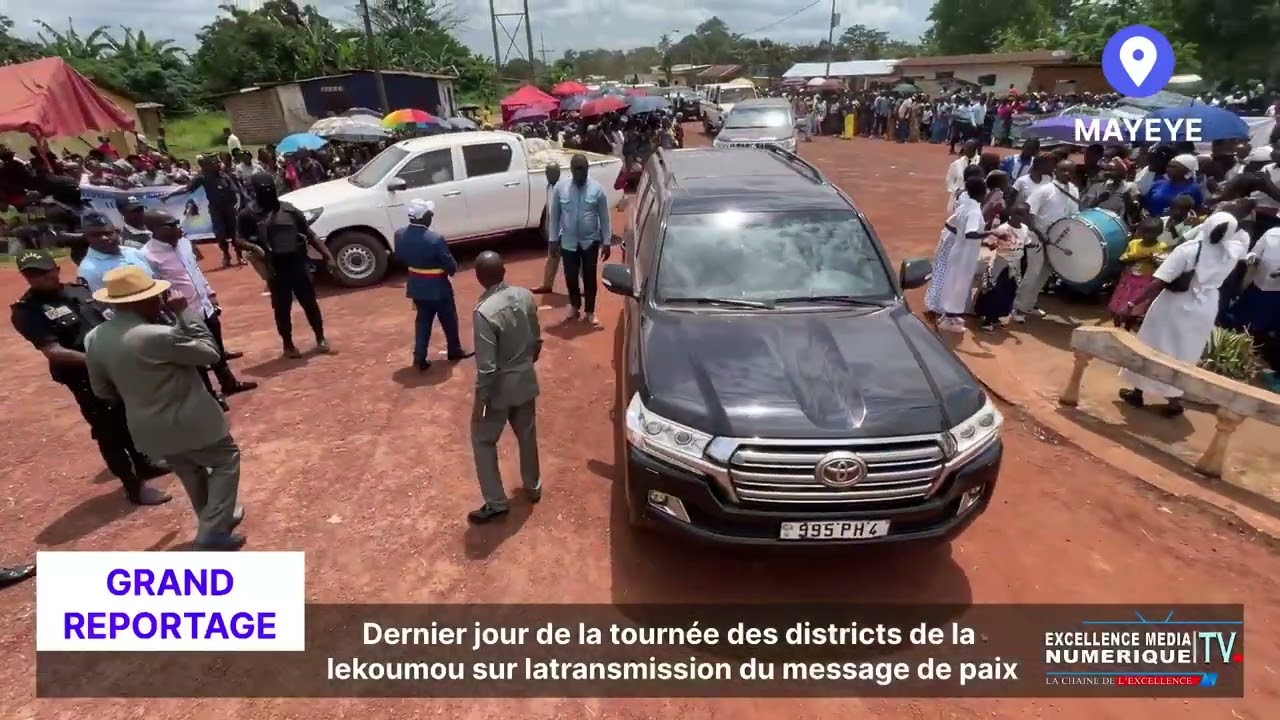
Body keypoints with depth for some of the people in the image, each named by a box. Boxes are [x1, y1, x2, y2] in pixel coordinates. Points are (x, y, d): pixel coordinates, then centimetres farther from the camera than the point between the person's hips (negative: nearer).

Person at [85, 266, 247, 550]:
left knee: (191, 472, 26)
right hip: (189, 422, -7)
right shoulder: (159, 336, -29)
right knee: (226, 460, 14)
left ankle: (214, 521, 43)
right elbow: (210, 352, -15)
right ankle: (213, 532, 9)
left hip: (146, 428, 8)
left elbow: (102, 390, 8)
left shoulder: (94, 338, -3)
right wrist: (185, 313, -12)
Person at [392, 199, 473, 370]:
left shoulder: (400, 235, -8)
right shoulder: (436, 239, -27)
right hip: (438, 288, -5)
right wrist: (453, 269, 4)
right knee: (449, 319, 16)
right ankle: (455, 351, 34)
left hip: (416, 286, 5)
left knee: (423, 319, 18)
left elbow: (399, 258, 7)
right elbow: (451, 266, -18)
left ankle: (420, 358, 16)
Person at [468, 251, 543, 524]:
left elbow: (487, 367, -25)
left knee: (483, 441, 14)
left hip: (501, 388, -6)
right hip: (526, 380, 6)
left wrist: (479, 402, -13)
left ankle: (495, 503, 20)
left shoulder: (484, 312, -27)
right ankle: (533, 487, 42)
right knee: (527, 435, 24)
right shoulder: (526, 296, -7)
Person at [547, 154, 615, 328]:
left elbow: (604, 217, -2)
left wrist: (606, 242, -4)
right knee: (570, 277, 11)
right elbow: (554, 216, 1)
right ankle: (574, 306, 35)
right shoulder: (560, 188, -4)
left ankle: (590, 311, 24)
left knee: (589, 278, 7)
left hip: (590, 241, -1)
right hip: (568, 242, 1)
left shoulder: (597, 189, -6)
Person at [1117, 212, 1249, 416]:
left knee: (1151, 348, 11)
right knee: (1183, 355, 16)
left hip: (1174, 306, -4)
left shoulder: (1187, 250, -21)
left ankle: (1138, 392, 22)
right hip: (1203, 310, 4)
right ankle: (1174, 400, 22)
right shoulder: (1234, 251, -7)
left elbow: (1159, 283, -25)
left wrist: (1134, 303, -21)